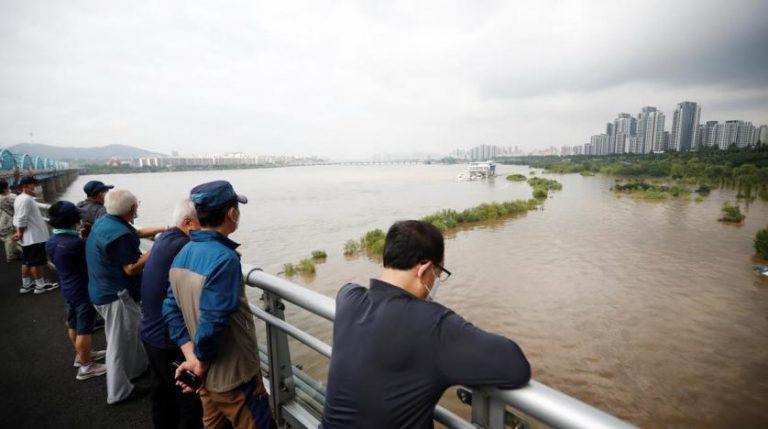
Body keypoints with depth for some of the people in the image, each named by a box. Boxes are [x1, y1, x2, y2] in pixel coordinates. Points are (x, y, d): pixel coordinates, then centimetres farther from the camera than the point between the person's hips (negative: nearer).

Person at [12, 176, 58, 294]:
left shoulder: (20, 199, 14)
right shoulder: (26, 199, -19)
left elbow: (18, 218, 15)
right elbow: (21, 220, -22)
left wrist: (19, 232, 10)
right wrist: (21, 233, -10)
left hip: (28, 237, 10)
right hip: (34, 237, -10)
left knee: (27, 262, 16)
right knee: (36, 262, 0)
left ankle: (26, 285, 25)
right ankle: (41, 285, 9)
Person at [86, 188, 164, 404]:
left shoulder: (104, 221, 3)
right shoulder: (120, 233, -27)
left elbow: (136, 232, 17)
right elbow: (131, 269, -22)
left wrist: (163, 229, 13)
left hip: (104, 290, 10)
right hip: (116, 295, -10)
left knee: (132, 331, 25)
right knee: (119, 344, 4)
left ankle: (140, 367, 42)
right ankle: (118, 392, 18)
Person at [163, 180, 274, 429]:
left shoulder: (183, 255, 0)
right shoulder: (224, 259, -27)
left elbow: (171, 310, 1)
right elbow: (212, 323, -28)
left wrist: (192, 358, -4)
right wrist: (202, 365, -11)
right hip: (234, 378, -8)